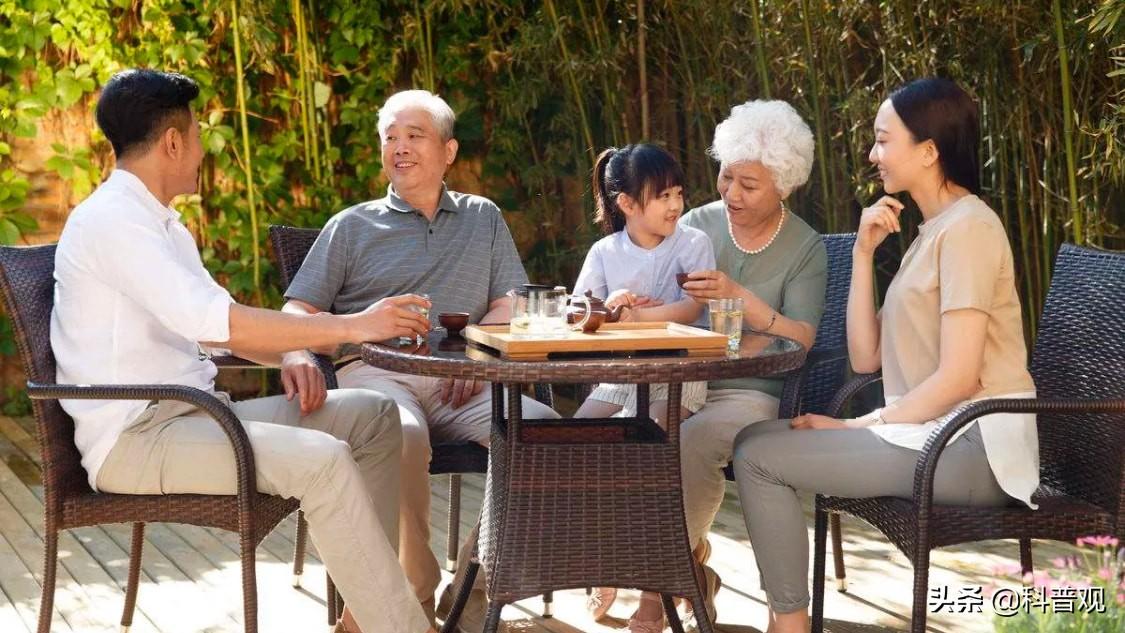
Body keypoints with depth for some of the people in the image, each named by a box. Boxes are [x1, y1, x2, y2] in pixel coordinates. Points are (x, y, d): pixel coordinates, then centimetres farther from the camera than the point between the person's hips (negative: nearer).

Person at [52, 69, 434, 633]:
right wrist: (351, 327, -22)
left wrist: (293, 354, -1)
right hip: (135, 438, -10)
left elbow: (214, 325, 21)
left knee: (372, 415, 2)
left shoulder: (161, 223, 18)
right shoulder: (109, 220, -15)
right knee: (320, 459, -29)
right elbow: (214, 322, -26)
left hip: (192, 415, 10)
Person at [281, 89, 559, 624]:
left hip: (460, 384, 2)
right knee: (402, 435, -39)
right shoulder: (352, 226, 20)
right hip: (373, 373, -2)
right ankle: (415, 597, -28)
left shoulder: (483, 219, 26)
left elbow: (513, 304, 14)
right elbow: (299, 311, 10)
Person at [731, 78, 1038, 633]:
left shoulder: (967, 227, -12)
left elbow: (958, 378, -19)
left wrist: (860, 426, -11)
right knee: (759, 439, 8)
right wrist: (863, 253, 3)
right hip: (935, 434, 9)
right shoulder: (930, 232, 18)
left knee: (759, 457, -13)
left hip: (971, 447, -9)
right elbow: (865, 357, 10)